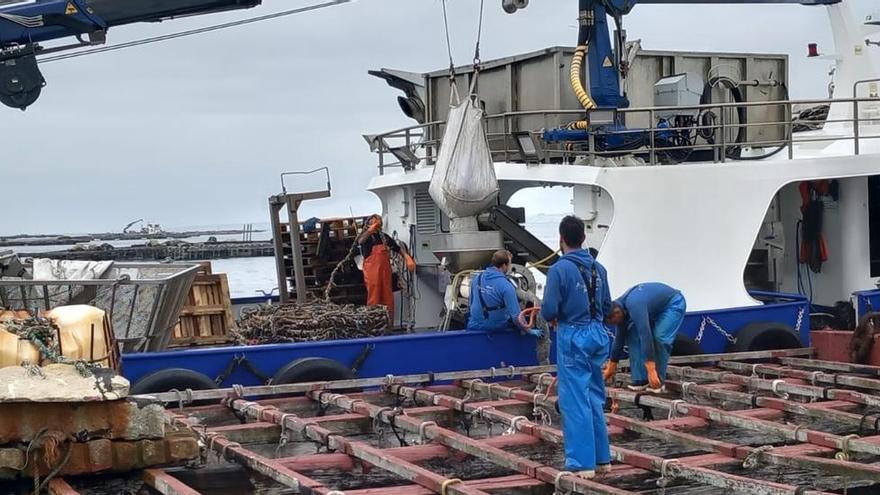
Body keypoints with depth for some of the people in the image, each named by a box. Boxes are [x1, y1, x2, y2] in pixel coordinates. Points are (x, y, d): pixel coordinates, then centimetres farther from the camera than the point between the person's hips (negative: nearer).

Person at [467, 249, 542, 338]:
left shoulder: (477, 278, -3)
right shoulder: (506, 286, -21)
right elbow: (516, 316, -22)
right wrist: (531, 331, -9)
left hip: (475, 326, 6)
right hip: (497, 328, -6)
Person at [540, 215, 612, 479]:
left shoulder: (559, 269, -14)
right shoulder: (598, 268, 5)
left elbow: (549, 311, -14)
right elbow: (606, 306, 11)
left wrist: (549, 314, 7)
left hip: (573, 338, -6)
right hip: (597, 335, 6)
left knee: (575, 401, -2)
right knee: (595, 399, 16)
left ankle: (583, 463, -1)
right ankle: (602, 458, 21)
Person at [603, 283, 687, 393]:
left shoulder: (634, 305, -38)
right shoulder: (620, 307, -11)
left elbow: (646, 336, -43)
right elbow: (620, 338, 3)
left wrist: (651, 371, -46)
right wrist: (612, 365, 11)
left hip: (673, 303, -8)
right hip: (655, 307, 8)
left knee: (659, 338, -25)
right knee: (633, 336, -7)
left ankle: (658, 381, -11)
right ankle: (640, 379, -3)